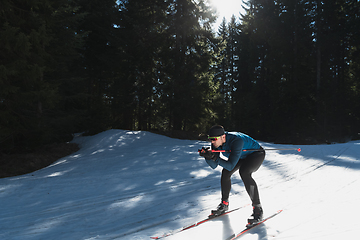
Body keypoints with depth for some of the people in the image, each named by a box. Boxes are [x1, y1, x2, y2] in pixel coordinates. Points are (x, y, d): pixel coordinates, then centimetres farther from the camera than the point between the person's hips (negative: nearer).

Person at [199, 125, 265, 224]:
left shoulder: (236, 140, -40)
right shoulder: (217, 143, -19)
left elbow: (231, 166, -41)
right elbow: (214, 166, -16)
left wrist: (215, 157, -49)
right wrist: (207, 156, -35)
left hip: (256, 154, -7)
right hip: (241, 155, 7)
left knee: (244, 172, -31)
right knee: (225, 172, -6)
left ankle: (258, 209, -20)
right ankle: (224, 204, 13)